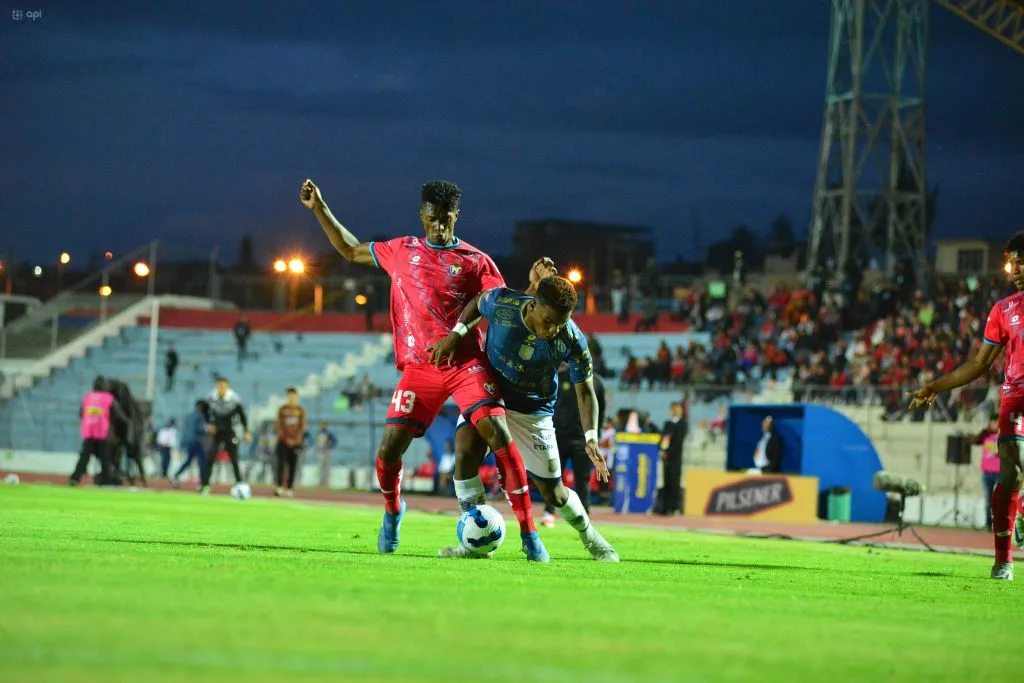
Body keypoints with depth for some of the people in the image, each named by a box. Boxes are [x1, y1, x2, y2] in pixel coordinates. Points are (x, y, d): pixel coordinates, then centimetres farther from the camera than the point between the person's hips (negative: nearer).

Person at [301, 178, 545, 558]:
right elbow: (351, 251, 29)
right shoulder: (402, 251, 15)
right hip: (419, 369, 2)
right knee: (389, 451, -5)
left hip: (466, 364, -2)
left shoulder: (476, 261, 6)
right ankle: (392, 512, 29)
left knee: (499, 436, -20)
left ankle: (529, 534, -15)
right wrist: (319, 209, 26)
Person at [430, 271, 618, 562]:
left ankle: (591, 538, 34)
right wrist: (455, 336, -12)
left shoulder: (572, 342, -26)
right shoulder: (501, 303, -26)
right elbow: (476, 304, -1)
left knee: (553, 492, 3)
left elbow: (585, 392, -16)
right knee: (466, 449, -28)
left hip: (534, 410, 0)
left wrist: (591, 437, -29)